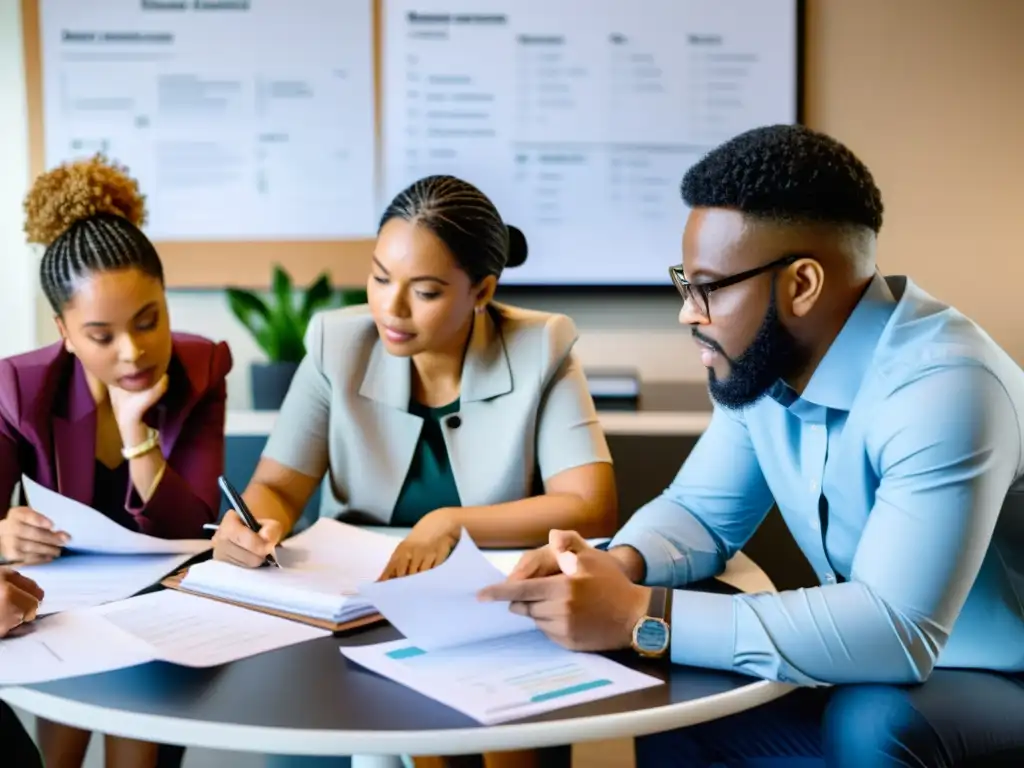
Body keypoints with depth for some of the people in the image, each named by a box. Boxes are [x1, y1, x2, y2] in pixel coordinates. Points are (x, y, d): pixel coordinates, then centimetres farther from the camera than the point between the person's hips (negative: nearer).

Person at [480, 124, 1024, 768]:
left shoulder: (942, 387, -29)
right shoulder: (763, 365, -4)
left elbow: (897, 630, -37)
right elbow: (703, 511, 6)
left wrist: (642, 617, -35)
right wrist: (619, 565, -18)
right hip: (881, 678, 7)